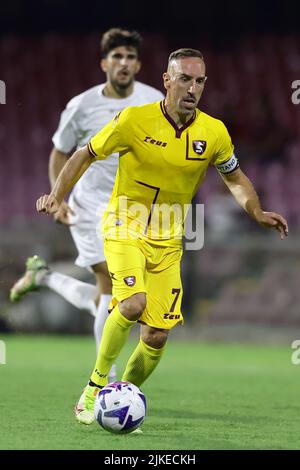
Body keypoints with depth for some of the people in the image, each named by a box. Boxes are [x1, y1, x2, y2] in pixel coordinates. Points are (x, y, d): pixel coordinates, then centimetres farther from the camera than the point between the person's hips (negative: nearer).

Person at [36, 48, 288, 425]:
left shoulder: (214, 133, -5)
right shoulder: (134, 120, -13)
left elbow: (235, 179, 12)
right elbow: (86, 155, 0)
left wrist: (257, 213, -5)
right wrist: (57, 196, -7)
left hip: (167, 239, 4)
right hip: (124, 226, -4)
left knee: (157, 337, -2)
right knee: (133, 302, -29)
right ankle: (95, 387, -11)